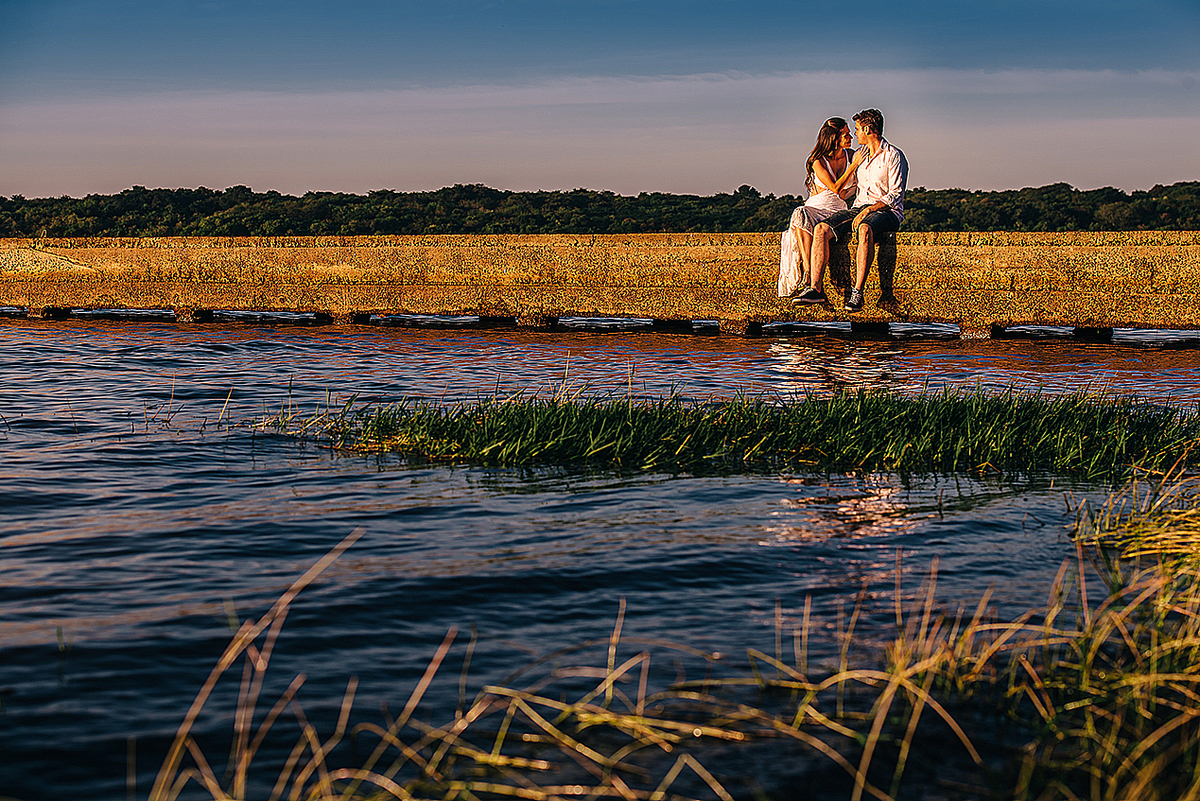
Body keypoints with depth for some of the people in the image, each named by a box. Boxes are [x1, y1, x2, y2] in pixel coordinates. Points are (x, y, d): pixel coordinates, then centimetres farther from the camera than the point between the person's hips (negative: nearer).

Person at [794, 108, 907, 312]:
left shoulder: (893, 156, -6)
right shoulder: (860, 154, 17)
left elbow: (896, 195, -13)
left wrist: (870, 209, -22)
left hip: (888, 211, -7)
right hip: (860, 208, 7)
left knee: (865, 229, -42)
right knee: (821, 229, -18)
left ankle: (857, 293, -44)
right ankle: (815, 289, -26)